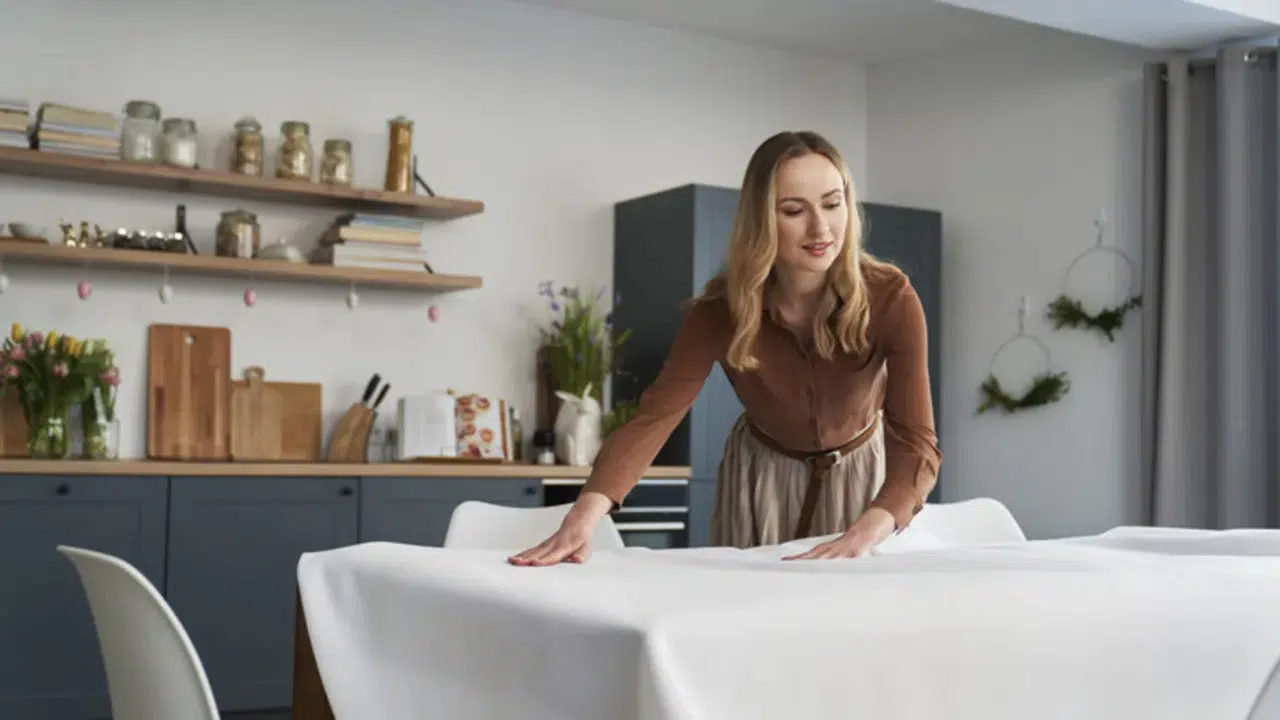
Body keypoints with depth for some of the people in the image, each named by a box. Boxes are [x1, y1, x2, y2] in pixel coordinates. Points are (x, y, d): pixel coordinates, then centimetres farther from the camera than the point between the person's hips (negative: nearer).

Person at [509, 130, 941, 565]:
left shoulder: (891, 298, -28)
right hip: (762, 476, 1)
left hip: (858, 472, 0)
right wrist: (585, 514, -50)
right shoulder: (720, 308, -25)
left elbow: (916, 443, -34)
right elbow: (654, 416, -33)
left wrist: (864, 534, -53)